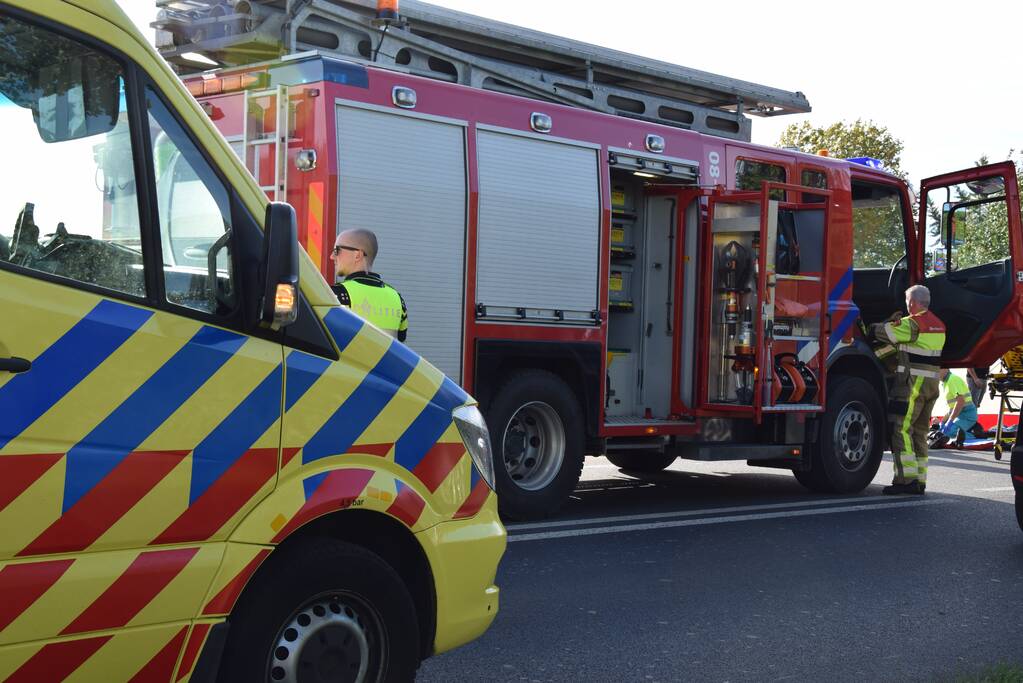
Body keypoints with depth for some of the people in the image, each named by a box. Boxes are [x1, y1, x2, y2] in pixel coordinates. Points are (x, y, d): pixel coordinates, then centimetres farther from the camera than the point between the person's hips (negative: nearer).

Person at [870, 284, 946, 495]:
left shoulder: (912, 324, -13)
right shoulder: (938, 325, 15)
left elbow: (879, 332, -9)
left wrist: (869, 329, 12)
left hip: (912, 382, -9)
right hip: (932, 383, 9)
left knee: (901, 429, -8)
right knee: (919, 432, 13)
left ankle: (907, 478, -13)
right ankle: (919, 480, 13)